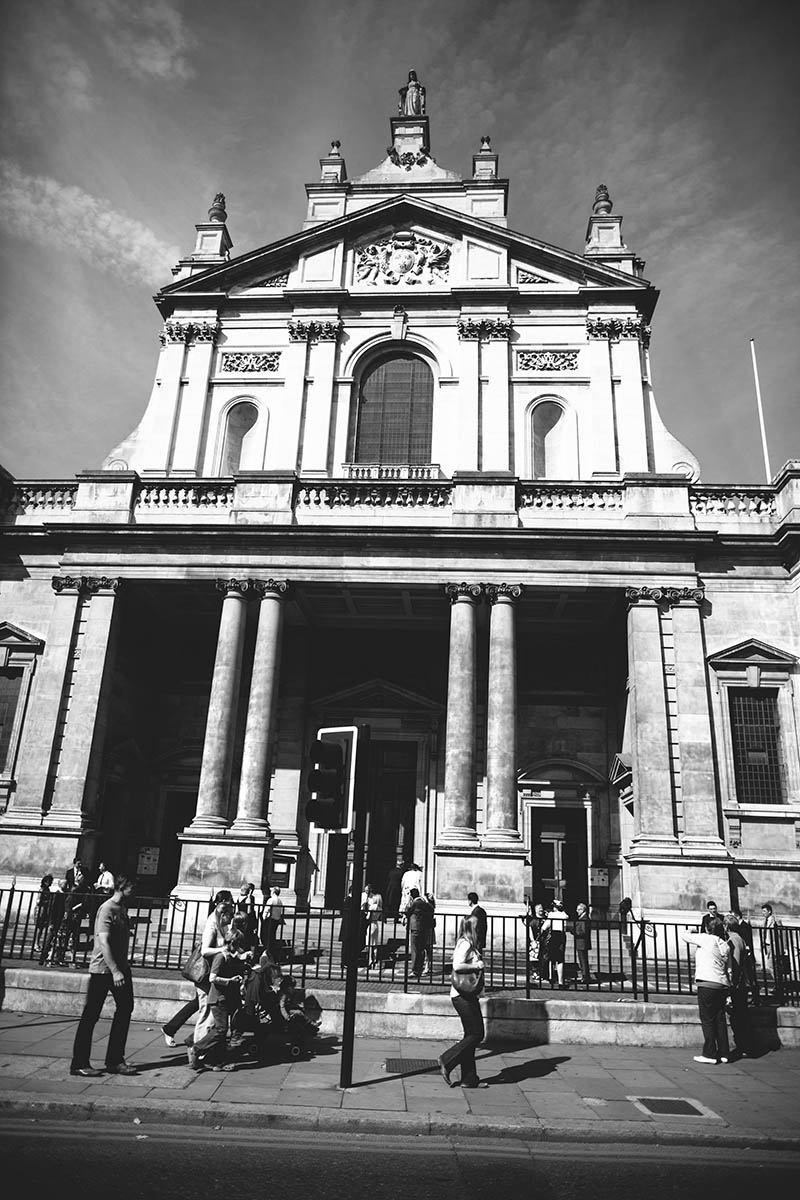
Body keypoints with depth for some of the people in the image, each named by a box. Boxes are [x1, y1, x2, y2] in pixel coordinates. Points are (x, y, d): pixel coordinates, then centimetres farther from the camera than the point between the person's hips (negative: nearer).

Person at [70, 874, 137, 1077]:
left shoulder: (121, 908, 12)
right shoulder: (107, 909, -16)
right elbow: (104, 943, -23)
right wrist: (115, 971, -27)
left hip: (119, 968, 9)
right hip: (102, 969, -9)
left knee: (125, 1008, 8)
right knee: (90, 1016, 0)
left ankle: (115, 1060, 16)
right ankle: (79, 1064, 11)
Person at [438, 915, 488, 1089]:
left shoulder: (470, 944, 15)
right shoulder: (465, 944, -15)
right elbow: (457, 965, -27)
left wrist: (477, 965, 4)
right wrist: (477, 966, -18)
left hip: (468, 995, 10)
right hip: (463, 995, -10)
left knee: (472, 1035, 11)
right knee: (476, 1034, -5)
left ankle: (469, 1079, 16)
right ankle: (447, 1061, 3)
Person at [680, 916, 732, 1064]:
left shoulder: (707, 939, -5)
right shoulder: (726, 946, 14)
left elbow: (684, 935, 1)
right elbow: (729, 970, 16)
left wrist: (687, 931, 22)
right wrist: (728, 989, 20)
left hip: (707, 984, -7)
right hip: (722, 985, 7)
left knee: (707, 1019, -1)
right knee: (720, 1019, 12)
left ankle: (710, 1054, 1)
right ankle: (723, 1053, 16)